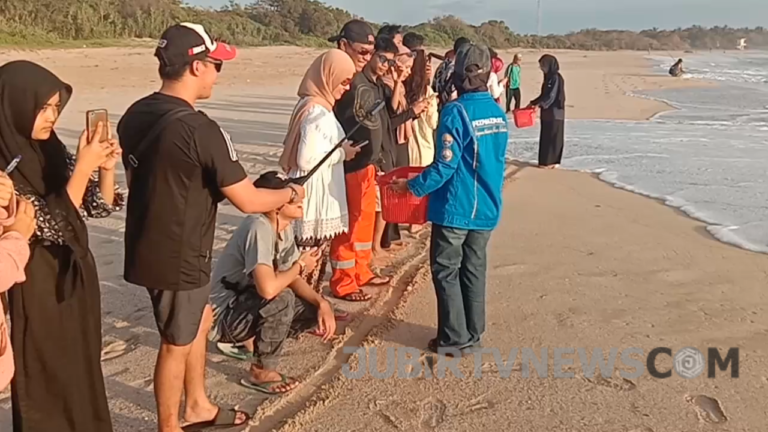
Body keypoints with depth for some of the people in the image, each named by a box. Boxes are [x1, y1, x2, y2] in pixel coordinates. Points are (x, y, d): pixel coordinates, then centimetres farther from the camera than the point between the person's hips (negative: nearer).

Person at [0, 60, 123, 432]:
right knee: (47, 382, 9)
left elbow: (100, 207, 4)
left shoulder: (51, 151, 2)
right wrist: (83, 167, -28)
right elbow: (50, 225, -24)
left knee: (83, 374, 20)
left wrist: (106, 167, -15)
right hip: (38, 290, -7)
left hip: (76, 278, 7)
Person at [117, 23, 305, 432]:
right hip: (179, 257, -9)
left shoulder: (135, 115, 2)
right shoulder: (199, 128, -24)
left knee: (200, 320, 25)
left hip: (148, 247, 9)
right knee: (177, 344, 10)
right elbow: (248, 201, -20)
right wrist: (291, 193, -2)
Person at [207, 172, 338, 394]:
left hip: (249, 305, 8)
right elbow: (267, 288, -41)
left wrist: (322, 303, -13)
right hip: (222, 316, -8)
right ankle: (262, 372, -12)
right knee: (282, 299, -32)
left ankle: (255, 338, 12)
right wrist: (300, 266, -21)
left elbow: (292, 278, 5)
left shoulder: (284, 227, -1)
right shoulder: (259, 228, -29)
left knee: (314, 308, 0)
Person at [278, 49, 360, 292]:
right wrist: (342, 153, -12)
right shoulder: (316, 111, -19)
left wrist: (340, 149, 7)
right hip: (314, 197, -10)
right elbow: (307, 159, -24)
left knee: (318, 261, 17)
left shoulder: (318, 106, 12)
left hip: (321, 195, 10)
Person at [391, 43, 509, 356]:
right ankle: (473, 335, 24)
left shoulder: (456, 112, -17)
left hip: (456, 207, -7)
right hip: (487, 208, 7)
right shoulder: (498, 113, 5)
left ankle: (454, 338, 11)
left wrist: (411, 186, -9)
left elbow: (445, 165, -19)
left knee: (446, 272, 6)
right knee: (475, 270, 15)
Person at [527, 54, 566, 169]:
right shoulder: (548, 77, 13)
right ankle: (545, 161, 15)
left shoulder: (556, 78, -14)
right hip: (547, 112, 9)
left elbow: (552, 95, -21)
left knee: (554, 137, -2)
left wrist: (540, 104, -26)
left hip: (555, 113, -9)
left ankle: (553, 161, 4)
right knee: (546, 137, 10)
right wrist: (533, 103, 14)